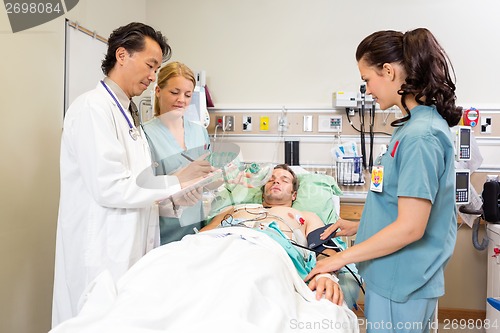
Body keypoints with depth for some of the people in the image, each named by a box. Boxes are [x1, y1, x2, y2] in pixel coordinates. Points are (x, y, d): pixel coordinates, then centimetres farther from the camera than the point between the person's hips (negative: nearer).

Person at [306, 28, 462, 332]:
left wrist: (342, 258, -17)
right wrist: (360, 227, 10)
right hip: (392, 277, 8)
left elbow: (410, 227, -24)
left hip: (402, 286, -8)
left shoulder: (420, 136, -23)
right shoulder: (415, 125, 6)